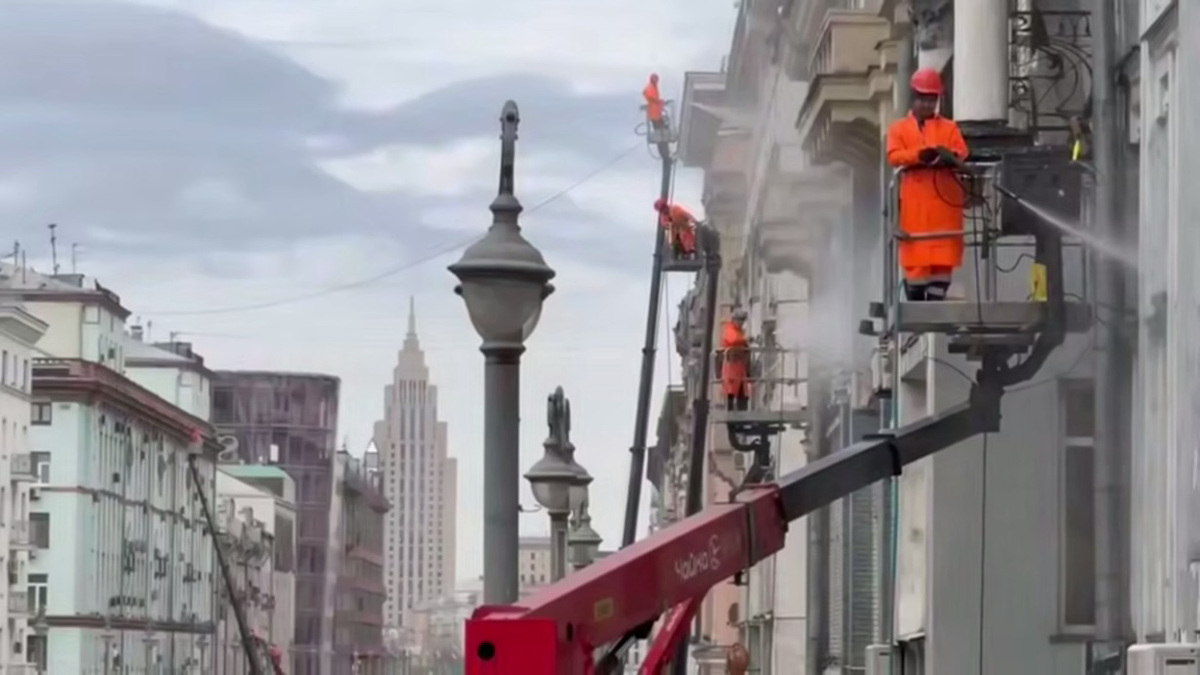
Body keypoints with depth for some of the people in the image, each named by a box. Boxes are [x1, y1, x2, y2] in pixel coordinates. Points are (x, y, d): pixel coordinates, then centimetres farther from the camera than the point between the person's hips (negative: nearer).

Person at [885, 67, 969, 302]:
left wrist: (950, 157, -21)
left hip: (944, 199, 1)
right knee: (916, 256, -3)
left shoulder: (949, 127, 16)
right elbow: (894, 156, -3)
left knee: (943, 256, -2)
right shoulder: (899, 128, 13)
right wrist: (919, 154, -21)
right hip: (915, 201, -1)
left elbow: (961, 154, 3)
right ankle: (915, 304, 4)